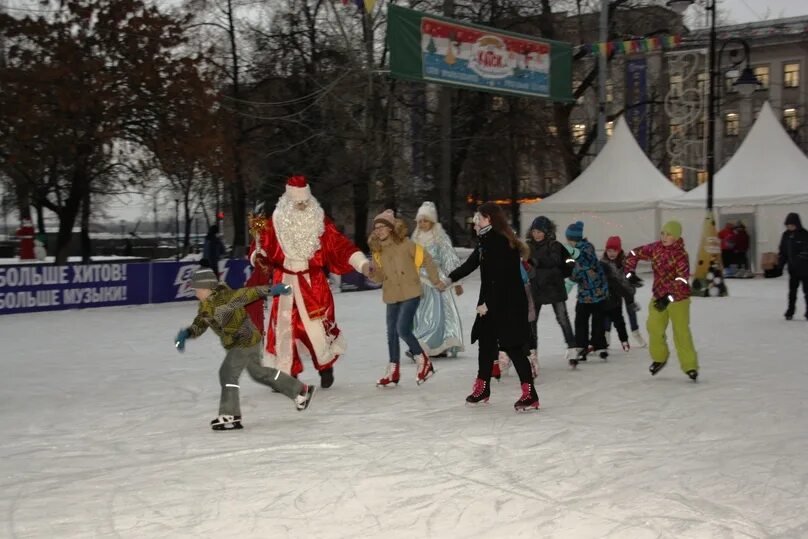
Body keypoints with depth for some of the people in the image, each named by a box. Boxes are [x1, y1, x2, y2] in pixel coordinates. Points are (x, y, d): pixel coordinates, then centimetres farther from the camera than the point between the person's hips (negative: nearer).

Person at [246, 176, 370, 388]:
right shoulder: (275, 223, -2)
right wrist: (258, 257, -18)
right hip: (284, 283, 1)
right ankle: (285, 373, 16)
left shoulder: (320, 222, 0)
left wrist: (361, 263, -10)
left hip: (313, 283, -1)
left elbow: (340, 245, -3)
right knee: (283, 326, 3)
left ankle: (326, 365, 20)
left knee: (317, 324, -5)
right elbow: (261, 246, 4)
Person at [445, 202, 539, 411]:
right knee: (486, 342, 16)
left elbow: (501, 278, -22)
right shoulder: (486, 241, 11)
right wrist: (450, 278, 15)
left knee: (513, 347, -8)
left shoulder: (500, 243, -19)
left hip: (509, 305, -10)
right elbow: (471, 263, 21)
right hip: (492, 304, 10)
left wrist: (487, 304, -18)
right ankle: (482, 389, 30)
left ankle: (530, 395, -3)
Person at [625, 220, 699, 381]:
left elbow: (681, 280, -26)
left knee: (681, 332, -5)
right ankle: (659, 358, 26)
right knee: (654, 327, 3)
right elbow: (634, 254, 10)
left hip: (678, 299, -5)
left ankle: (690, 366, 6)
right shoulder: (655, 248, -2)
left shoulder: (681, 255, -19)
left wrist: (668, 298, -34)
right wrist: (630, 273, -1)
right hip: (658, 296, 5)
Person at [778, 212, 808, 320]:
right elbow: (782, 252, 9)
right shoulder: (786, 235, 4)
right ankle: (790, 312, 14)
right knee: (792, 291, 8)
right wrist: (780, 266, 7)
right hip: (792, 269, 4)